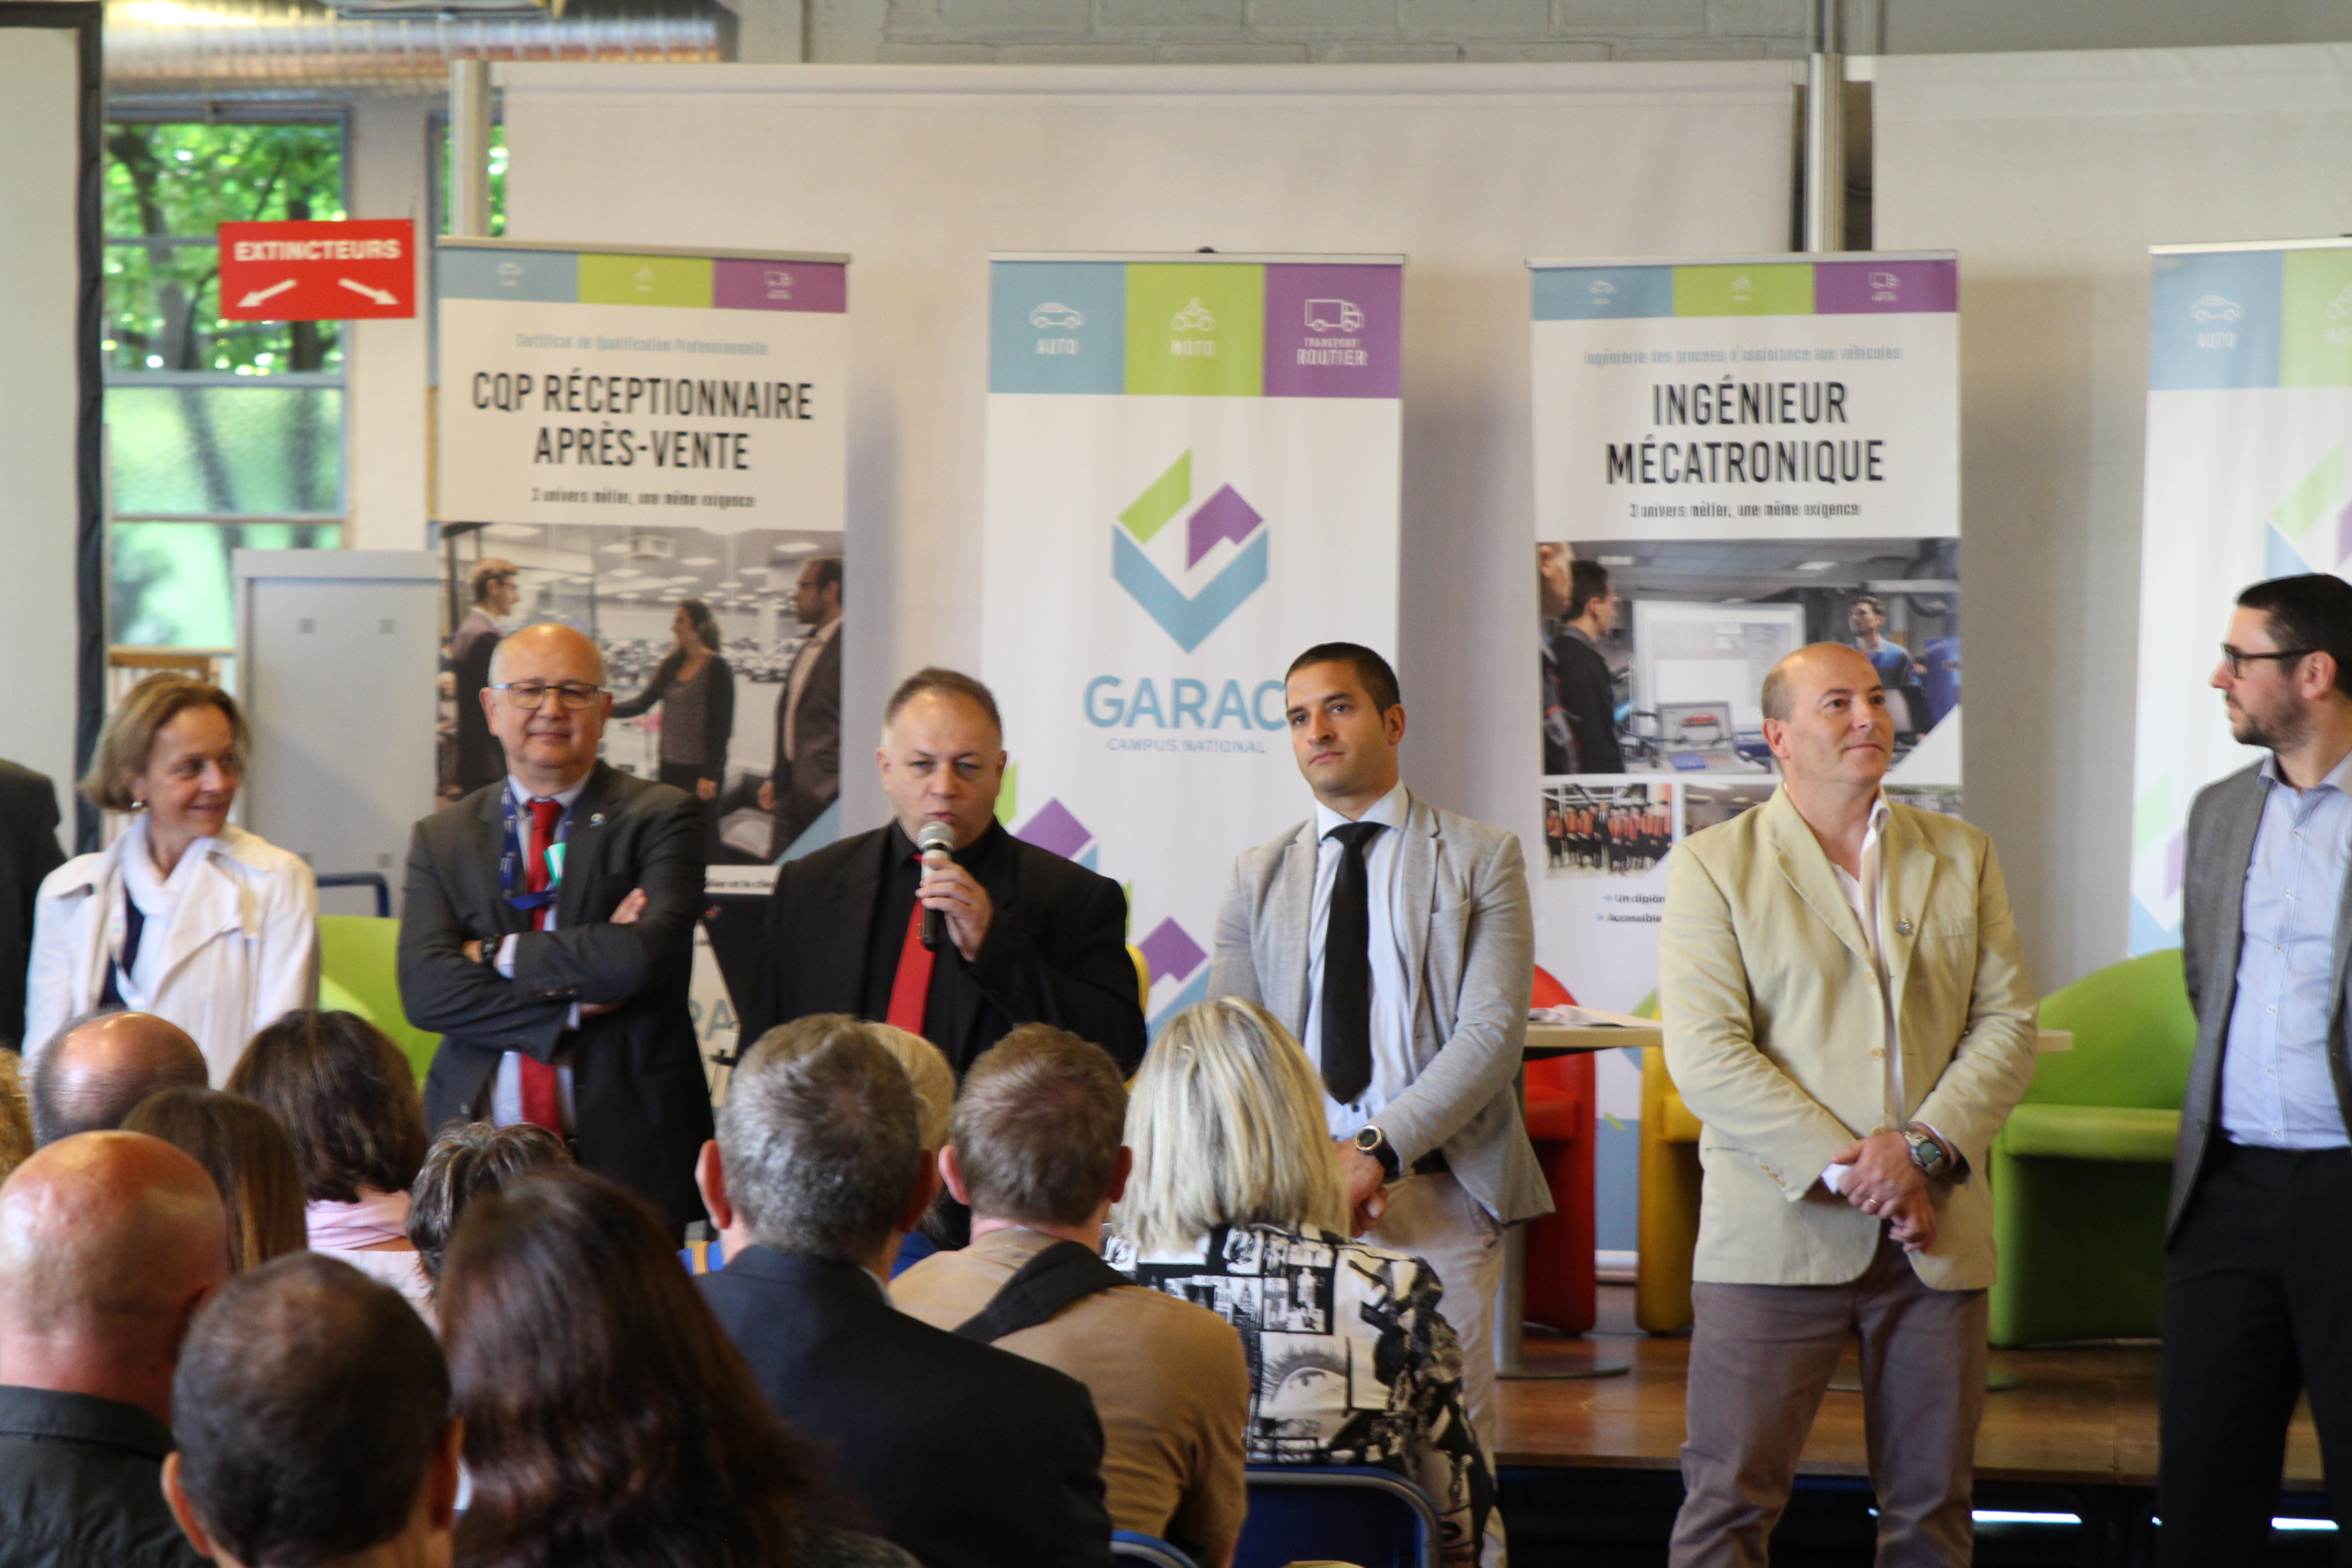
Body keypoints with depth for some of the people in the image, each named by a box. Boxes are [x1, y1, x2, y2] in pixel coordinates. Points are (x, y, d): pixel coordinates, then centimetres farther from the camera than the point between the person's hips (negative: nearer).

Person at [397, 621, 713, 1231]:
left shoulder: (661, 816, 4)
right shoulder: (441, 837, 13)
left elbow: (648, 954, -13)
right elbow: (426, 989, -2)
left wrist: (498, 955, -5)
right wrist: (574, 1007, -10)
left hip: (623, 1151, -2)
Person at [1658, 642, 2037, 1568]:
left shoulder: (1961, 856, 14)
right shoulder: (1712, 866, 2)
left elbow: (2007, 1022, 7)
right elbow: (1705, 1057, -7)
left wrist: (1926, 1150, -10)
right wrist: (1846, 1170, -14)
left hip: (1937, 1238, 3)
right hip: (1777, 1232, -3)